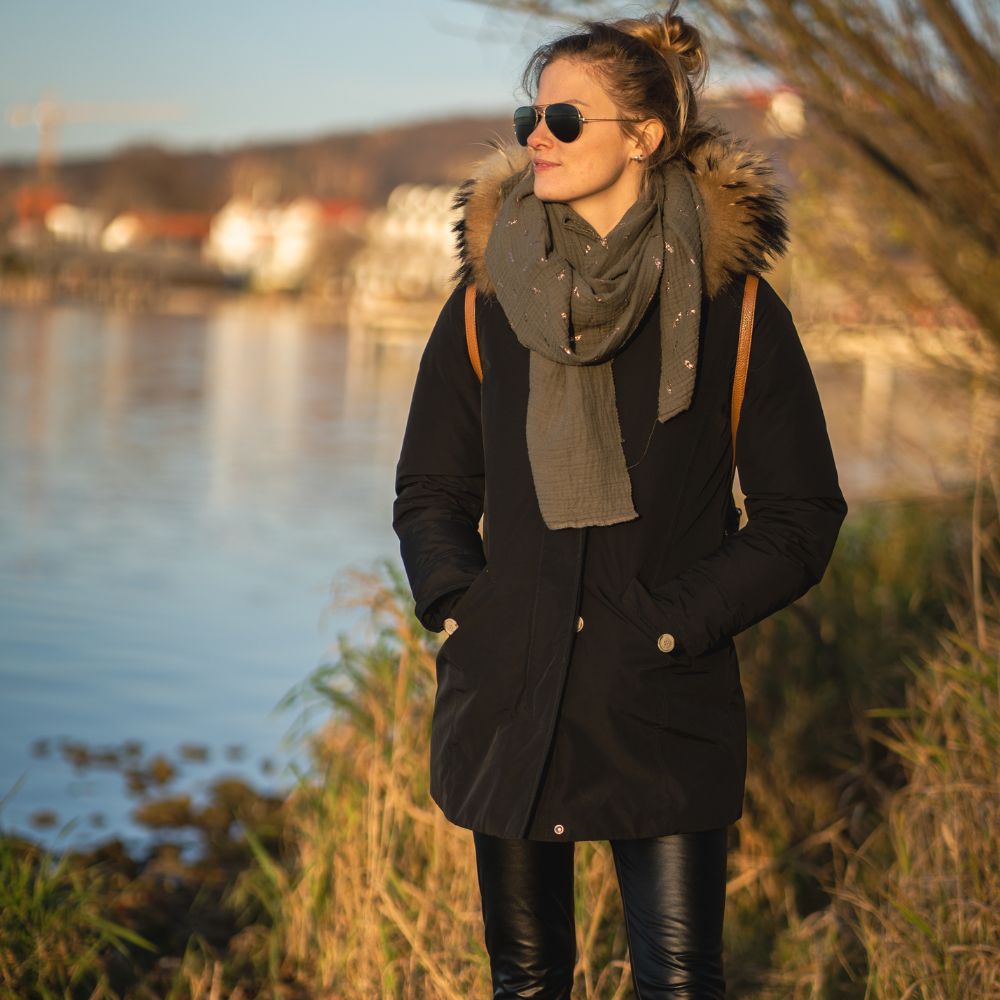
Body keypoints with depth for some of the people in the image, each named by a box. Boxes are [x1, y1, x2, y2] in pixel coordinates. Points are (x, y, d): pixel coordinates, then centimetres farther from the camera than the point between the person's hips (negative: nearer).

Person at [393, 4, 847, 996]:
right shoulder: (486, 301, 4)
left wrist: (673, 624, -10)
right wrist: (457, 608, -5)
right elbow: (430, 491, 12)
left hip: (664, 708, -2)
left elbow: (802, 515, -2)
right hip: (508, 703, 3)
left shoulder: (732, 306, -4)